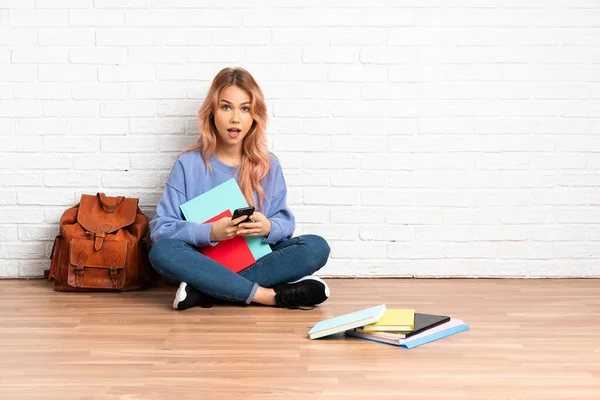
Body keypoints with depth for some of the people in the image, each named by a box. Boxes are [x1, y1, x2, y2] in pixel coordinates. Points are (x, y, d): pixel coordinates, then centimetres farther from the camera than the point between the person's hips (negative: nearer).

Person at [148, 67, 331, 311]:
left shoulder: (268, 165, 4)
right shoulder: (188, 164, -3)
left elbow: (286, 224, 5)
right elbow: (160, 229, -7)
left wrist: (269, 228, -19)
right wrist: (209, 233, -24)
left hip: (255, 262, 2)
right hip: (205, 265, -2)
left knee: (317, 247, -23)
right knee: (162, 251, -33)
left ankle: (205, 292, -27)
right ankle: (272, 295, -31)